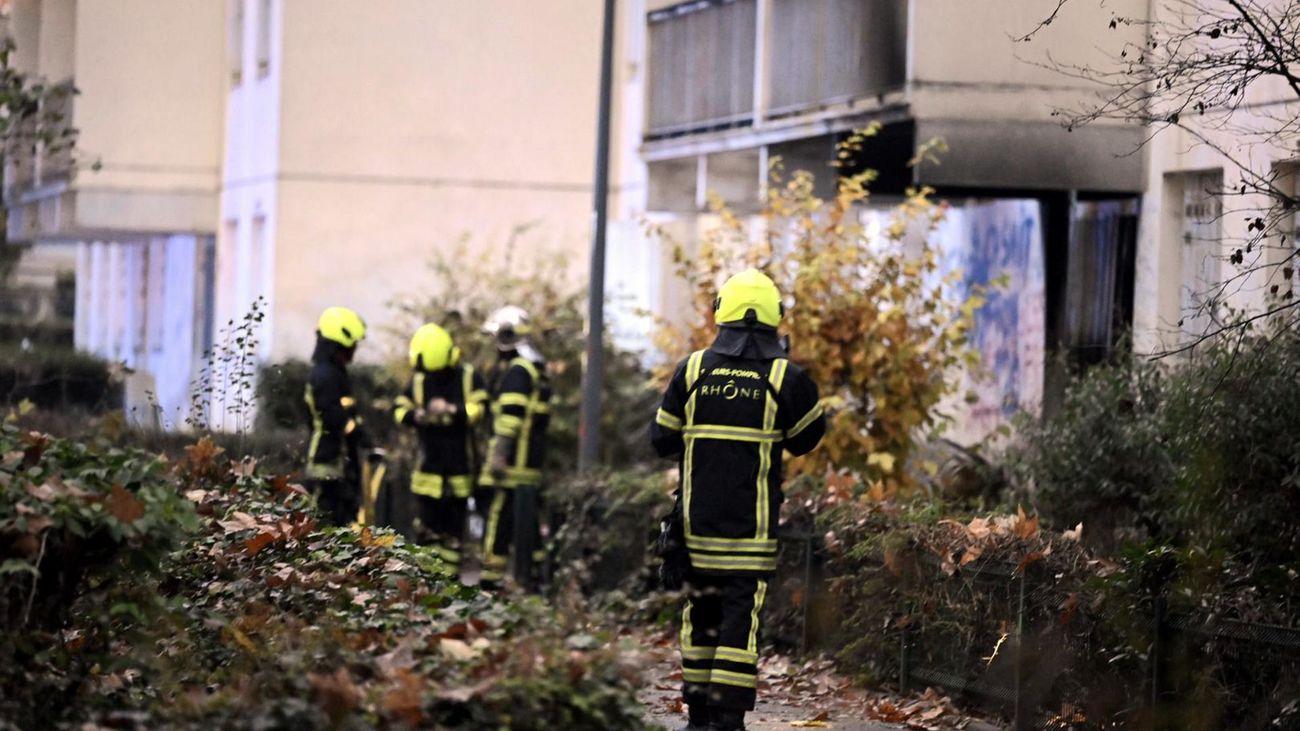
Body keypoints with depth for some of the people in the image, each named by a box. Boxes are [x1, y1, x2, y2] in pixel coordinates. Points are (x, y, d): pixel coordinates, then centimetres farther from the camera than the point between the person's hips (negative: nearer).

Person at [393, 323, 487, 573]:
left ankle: (450, 570, 13)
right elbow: (399, 410, -1)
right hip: (429, 465, 1)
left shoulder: (469, 377, -3)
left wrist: (451, 410, -27)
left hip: (460, 464, -1)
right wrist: (416, 416, -23)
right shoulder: (418, 381, 2)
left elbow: (477, 410, -11)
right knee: (429, 524, -3)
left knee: (454, 524, 6)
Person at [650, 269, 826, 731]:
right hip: (752, 527, -3)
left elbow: (662, 440, 7)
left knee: (701, 611, 13)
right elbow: (807, 439, 8)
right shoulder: (785, 377, -6)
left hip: (697, 520, 3)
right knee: (742, 615, -2)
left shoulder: (692, 370, 0)